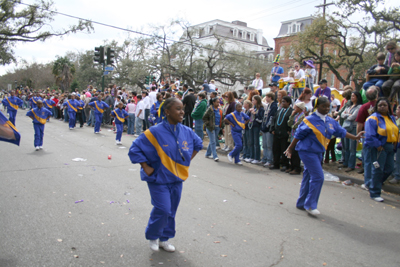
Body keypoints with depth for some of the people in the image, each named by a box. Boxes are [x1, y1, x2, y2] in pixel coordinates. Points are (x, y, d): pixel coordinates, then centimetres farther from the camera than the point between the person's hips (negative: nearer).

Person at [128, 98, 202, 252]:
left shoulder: (186, 132, -4)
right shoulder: (155, 132, -18)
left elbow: (198, 144, 18)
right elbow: (135, 149, -12)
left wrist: (187, 160, 10)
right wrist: (146, 167, -13)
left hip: (177, 178, 5)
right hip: (159, 179, -5)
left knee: (171, 211, 13)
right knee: (163, 210, -8)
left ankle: (164, 239, 33)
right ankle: (152, 236, 21)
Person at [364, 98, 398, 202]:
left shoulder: (391, 118, 14)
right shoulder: (373, 119, -11)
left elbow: (395, 131, 18)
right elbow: (370, 135, -17)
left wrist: (395, 145, 7)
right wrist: (378, 145, -18)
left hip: (390, 147, 8)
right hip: (379, 147, -8)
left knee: (389, 169, 12)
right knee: (378, 170, -4)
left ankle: (372, 185, 32)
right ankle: (374, 193, 8)